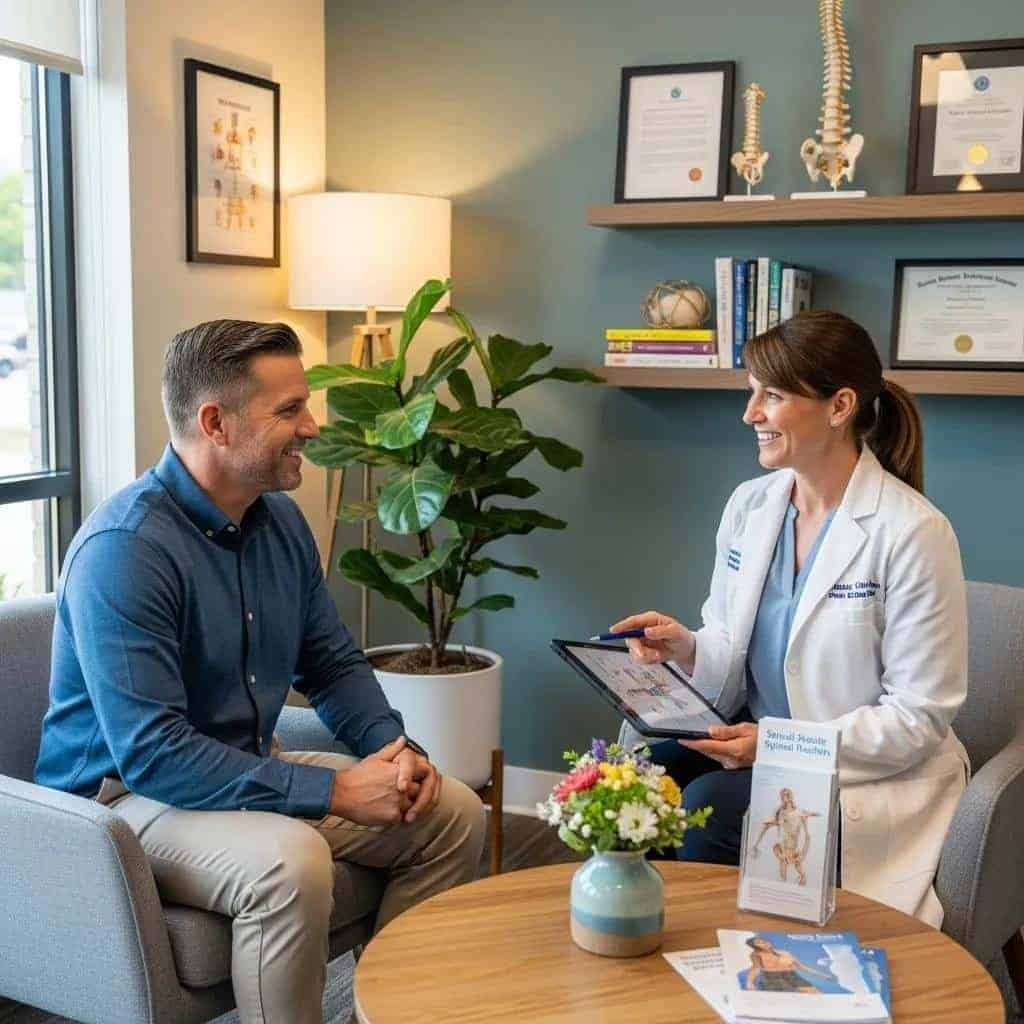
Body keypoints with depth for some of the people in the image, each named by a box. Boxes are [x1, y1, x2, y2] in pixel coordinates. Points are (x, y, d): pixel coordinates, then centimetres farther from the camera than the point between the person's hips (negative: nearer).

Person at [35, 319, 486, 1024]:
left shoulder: (281, 521, 3)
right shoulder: (124, 550, -24)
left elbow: (334, 664, 13)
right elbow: (151, 754, -29)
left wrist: (395, 748, -7)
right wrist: (333, 792, -29)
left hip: (250, 773, 8)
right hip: (126, 794, -8)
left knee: (454, 813, 1)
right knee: (291, 861, -36)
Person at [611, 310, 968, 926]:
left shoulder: (914, 533, -16)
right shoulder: (750, 505, 3)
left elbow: (920, 715, -13)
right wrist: (686, 649, -13)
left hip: (869, 769, -5)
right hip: (752, 736, 5)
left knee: (709, 807, -28)